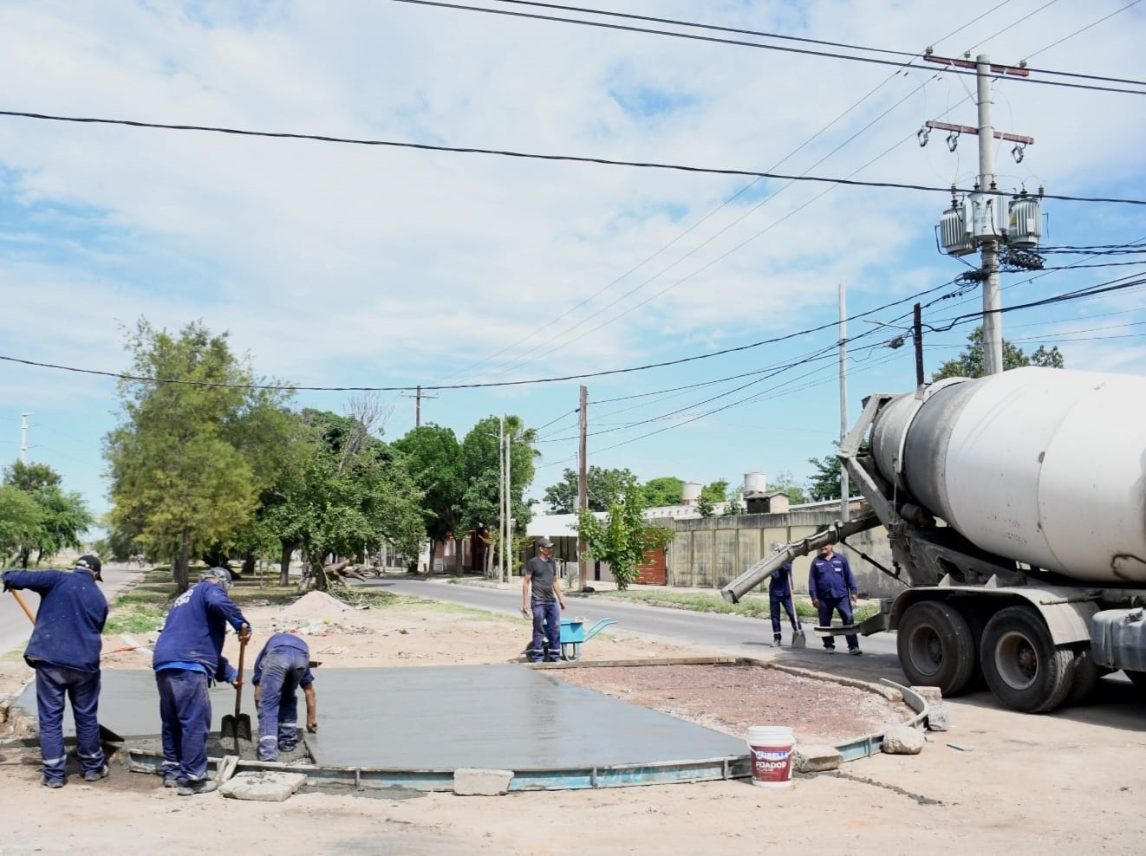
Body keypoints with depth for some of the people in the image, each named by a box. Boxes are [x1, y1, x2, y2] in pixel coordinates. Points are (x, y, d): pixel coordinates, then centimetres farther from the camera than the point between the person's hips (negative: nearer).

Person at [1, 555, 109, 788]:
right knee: (87, 717, 16)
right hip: (85, 663, 2)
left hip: (50, 660, -2)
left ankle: (54, 774, 10)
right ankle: (93, 768, 26)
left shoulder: (58, 579, 1)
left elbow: (21, 578, -9)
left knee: (50, 718, 8)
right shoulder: (100, 599, 12)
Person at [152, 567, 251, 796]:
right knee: (195, 722, -4)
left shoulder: (185, 598, 34)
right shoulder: (210, 588, 8)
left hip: (163, 665, 9)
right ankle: (191, 778, -2)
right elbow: (218, 602, -21)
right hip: (187, 665, -9)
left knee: (172, 722, 19)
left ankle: (172, 772, 27)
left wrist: (230, 674, 36)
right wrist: (241, 624, -11)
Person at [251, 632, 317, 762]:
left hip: (276, 655, -3)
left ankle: (268, 752, -6)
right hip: (301, 655, 3)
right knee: (288, 697, 29)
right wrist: (311, 720, 57)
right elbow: (310, 692, 48)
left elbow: (258, 695, 35)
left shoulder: (263, 656, 41)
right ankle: (288, 740, 28)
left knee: (268, 705, 6)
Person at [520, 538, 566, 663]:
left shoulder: (552, 563, 14)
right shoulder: (532, 563, -4)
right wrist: (525, 602, -9)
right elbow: (526, 582, -4)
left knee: (555, 629, 4)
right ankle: (537, 658, 6)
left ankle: (554, 657, 12)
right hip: (538, 601, -6)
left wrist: (560, 598, 19)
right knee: (539, 630, -1)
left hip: (552, 601, 6)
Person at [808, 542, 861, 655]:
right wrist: (814, 597, 0)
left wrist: (853, 591, 1)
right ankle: (829, 645, 19)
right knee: (825, 623, 6)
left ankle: (853, 646, -7)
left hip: (841, 596, -2)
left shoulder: (841, 558, 6)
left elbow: (849, 576, 6)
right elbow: (812, 580, 6)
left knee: (848, 620, -8)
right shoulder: (816, 561, 8)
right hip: (824, 598, 2)